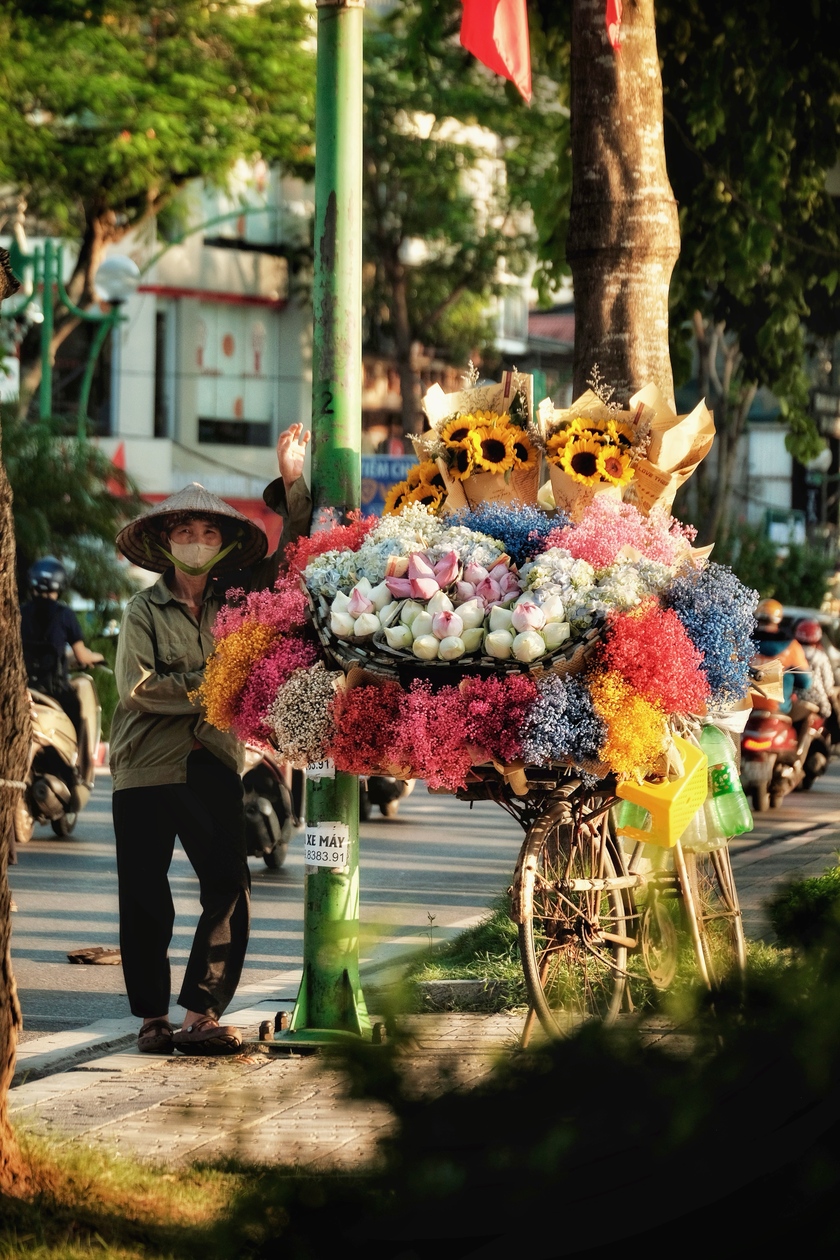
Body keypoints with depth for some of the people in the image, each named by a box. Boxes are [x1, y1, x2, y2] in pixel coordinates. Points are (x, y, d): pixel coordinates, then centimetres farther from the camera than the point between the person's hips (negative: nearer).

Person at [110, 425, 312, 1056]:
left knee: (230, 889, -11)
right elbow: (138, 686, -9)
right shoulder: (144, 610, 2)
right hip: (147, 768, -2)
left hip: (214, 766, 2)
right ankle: (153, 1018, 13)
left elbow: (289, 557, 15)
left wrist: (293, 483, 6)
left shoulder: (236, 600, 10)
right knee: (147, 901, 2)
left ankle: (202, 1016, -7)